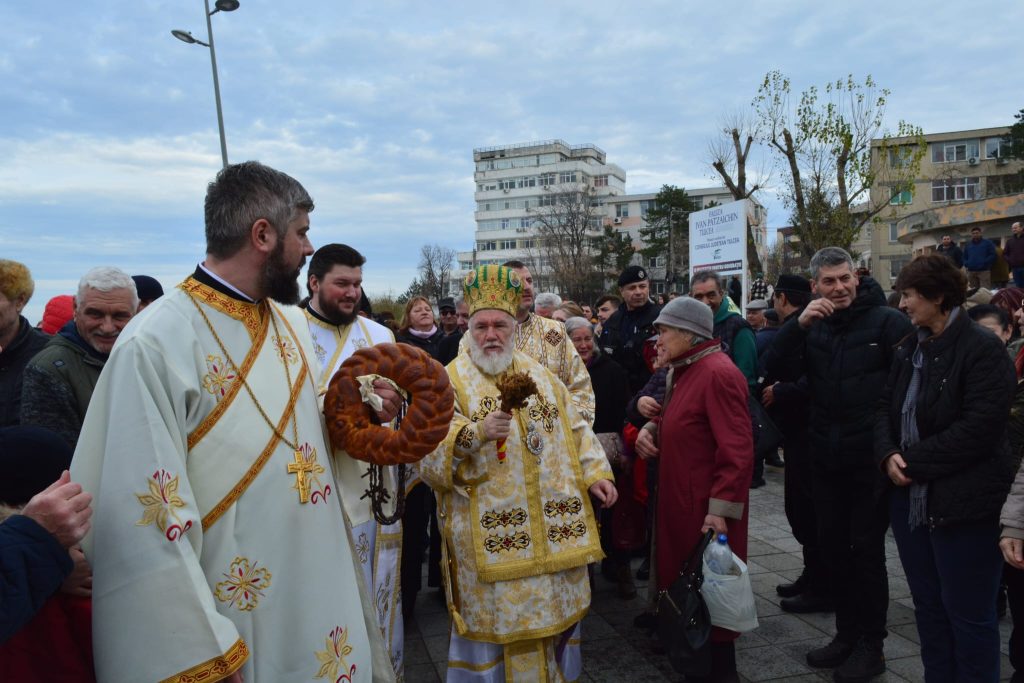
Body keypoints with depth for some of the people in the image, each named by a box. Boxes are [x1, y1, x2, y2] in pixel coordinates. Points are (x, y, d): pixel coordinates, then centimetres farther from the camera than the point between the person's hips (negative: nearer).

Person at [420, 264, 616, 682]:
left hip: (552, 531, 5)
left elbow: (575, 429, 15)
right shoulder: (449, 382, -6)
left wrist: (594, 472, 3)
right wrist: (476, 433, -29)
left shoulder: (540, 376, 10)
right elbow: (428, 454, -15)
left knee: (553, 613, 17)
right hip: (489, 535, -4)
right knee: (497, 620, 5)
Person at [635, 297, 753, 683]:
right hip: (680, 502, 9)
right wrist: (652, 429, 5)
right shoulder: (682, 371, 13)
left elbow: (738, 450, -23)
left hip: (706, 507, -9)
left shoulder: (718, 373, -18)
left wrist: (721, 509, -23)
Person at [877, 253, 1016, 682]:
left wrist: (914, 462, -18)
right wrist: (888, 455, -9)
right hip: (911, 497, 8)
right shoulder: (910, 346, 11)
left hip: (963, 502, -8)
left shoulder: (982, 348, -13)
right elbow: (886, 406, 9)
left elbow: (979, 428, -21)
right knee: (928, 604, 20)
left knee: (968, 613, 7)